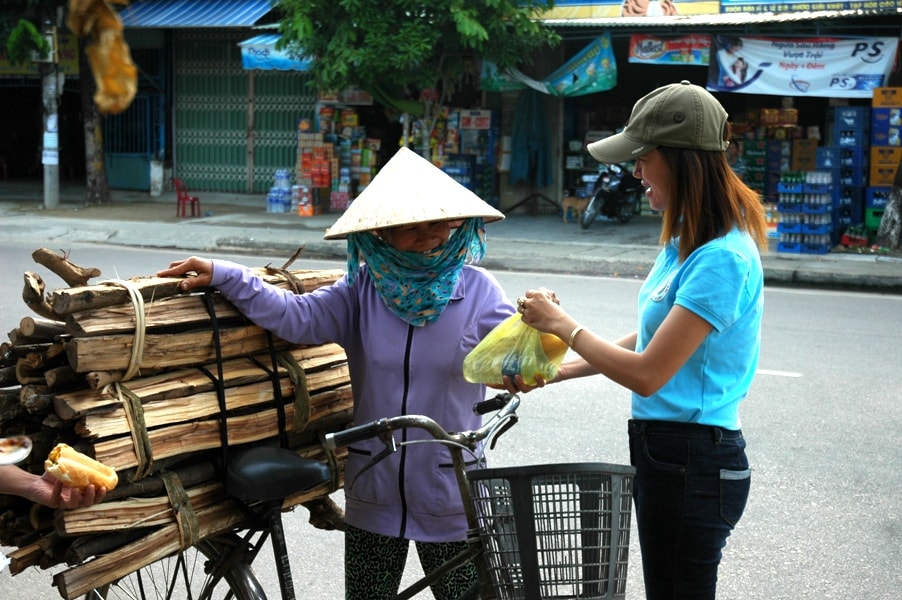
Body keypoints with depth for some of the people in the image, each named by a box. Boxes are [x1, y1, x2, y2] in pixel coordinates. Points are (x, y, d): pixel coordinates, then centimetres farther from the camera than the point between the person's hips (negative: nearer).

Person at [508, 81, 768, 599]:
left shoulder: (721, 259, -23)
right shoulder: (685, 238, 8)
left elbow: (646, 374, -22)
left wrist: (562, 325, -10)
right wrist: (558, 372, 14)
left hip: (692, 461, -9)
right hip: (665, 450, 9)